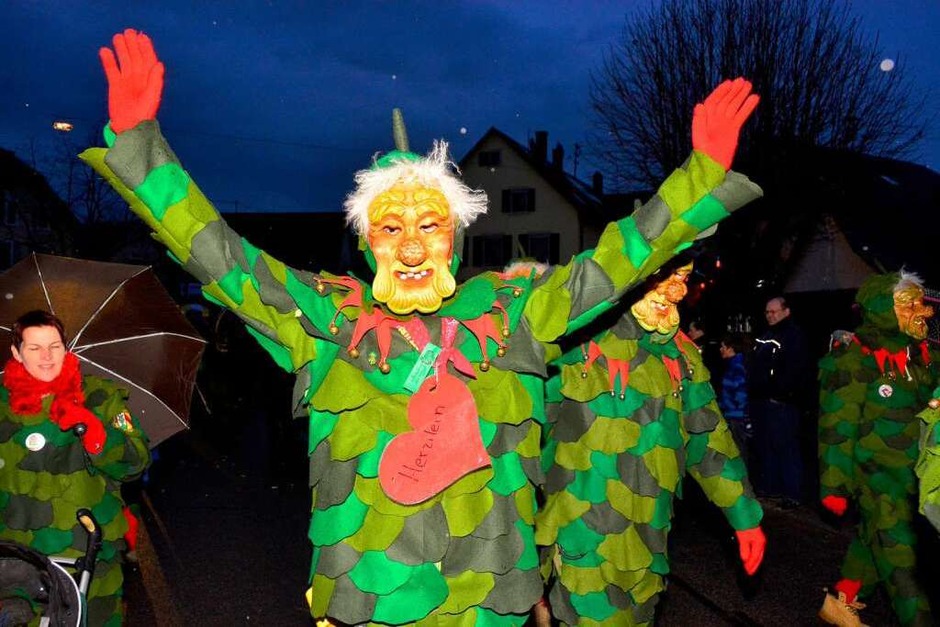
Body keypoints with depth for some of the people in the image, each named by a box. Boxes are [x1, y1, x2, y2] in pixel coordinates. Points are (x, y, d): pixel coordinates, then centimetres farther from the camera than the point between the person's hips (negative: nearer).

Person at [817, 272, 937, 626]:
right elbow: (836, 429, -16)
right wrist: (834, 485, -15)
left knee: (874, 541, 19)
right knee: (899, 557, -2)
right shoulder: (854, 361, -17)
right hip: (877, 474, -7)